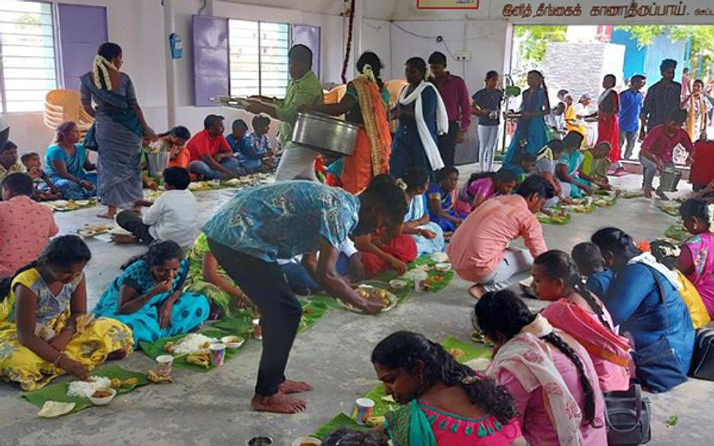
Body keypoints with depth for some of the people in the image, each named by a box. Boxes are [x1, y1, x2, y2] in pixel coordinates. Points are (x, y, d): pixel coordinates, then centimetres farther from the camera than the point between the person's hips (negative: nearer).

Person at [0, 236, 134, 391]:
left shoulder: (77, 276, -13)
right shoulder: (28, 285, -29)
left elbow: (79, 313, -4)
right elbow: (26, 337, -30)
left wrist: (63, 338, -25)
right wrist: (63, 361, -39)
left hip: (60, 331, 5)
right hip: (19, 334, -5)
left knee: (119, 332, -11)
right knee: (18, 362, -42)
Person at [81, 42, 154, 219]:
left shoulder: (89, 78, -2)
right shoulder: (124, 78, -4)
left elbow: (86, 105, 3)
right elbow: (134, 105, -3)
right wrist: (145, 128, 4)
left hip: (105, 127, 0)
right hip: (128, 125, 1)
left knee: (110, 165, 6)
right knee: (131, 163, 15)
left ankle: (112, 209, 3)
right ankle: (136, 200, 25)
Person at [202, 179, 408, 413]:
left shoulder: (337, 200, 17)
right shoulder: (342, 211, -14)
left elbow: (310, 261, 25)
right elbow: (325, 275, -18)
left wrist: (348, 290, 25)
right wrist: (362, 304, -5)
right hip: (238, 238, -10)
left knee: (278, 308, 18)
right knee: (287, 311, -3)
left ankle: (274, 380, 29)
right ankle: (266, 394, 7)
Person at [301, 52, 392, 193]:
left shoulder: (357, 85, -8)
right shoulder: (383, 89, 10)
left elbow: (340, 108, -20)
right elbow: (387, 118, 13)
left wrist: (312, 107, -17)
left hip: (362, 139, -6)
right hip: (381, 142, 6)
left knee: (355, 183, -3)